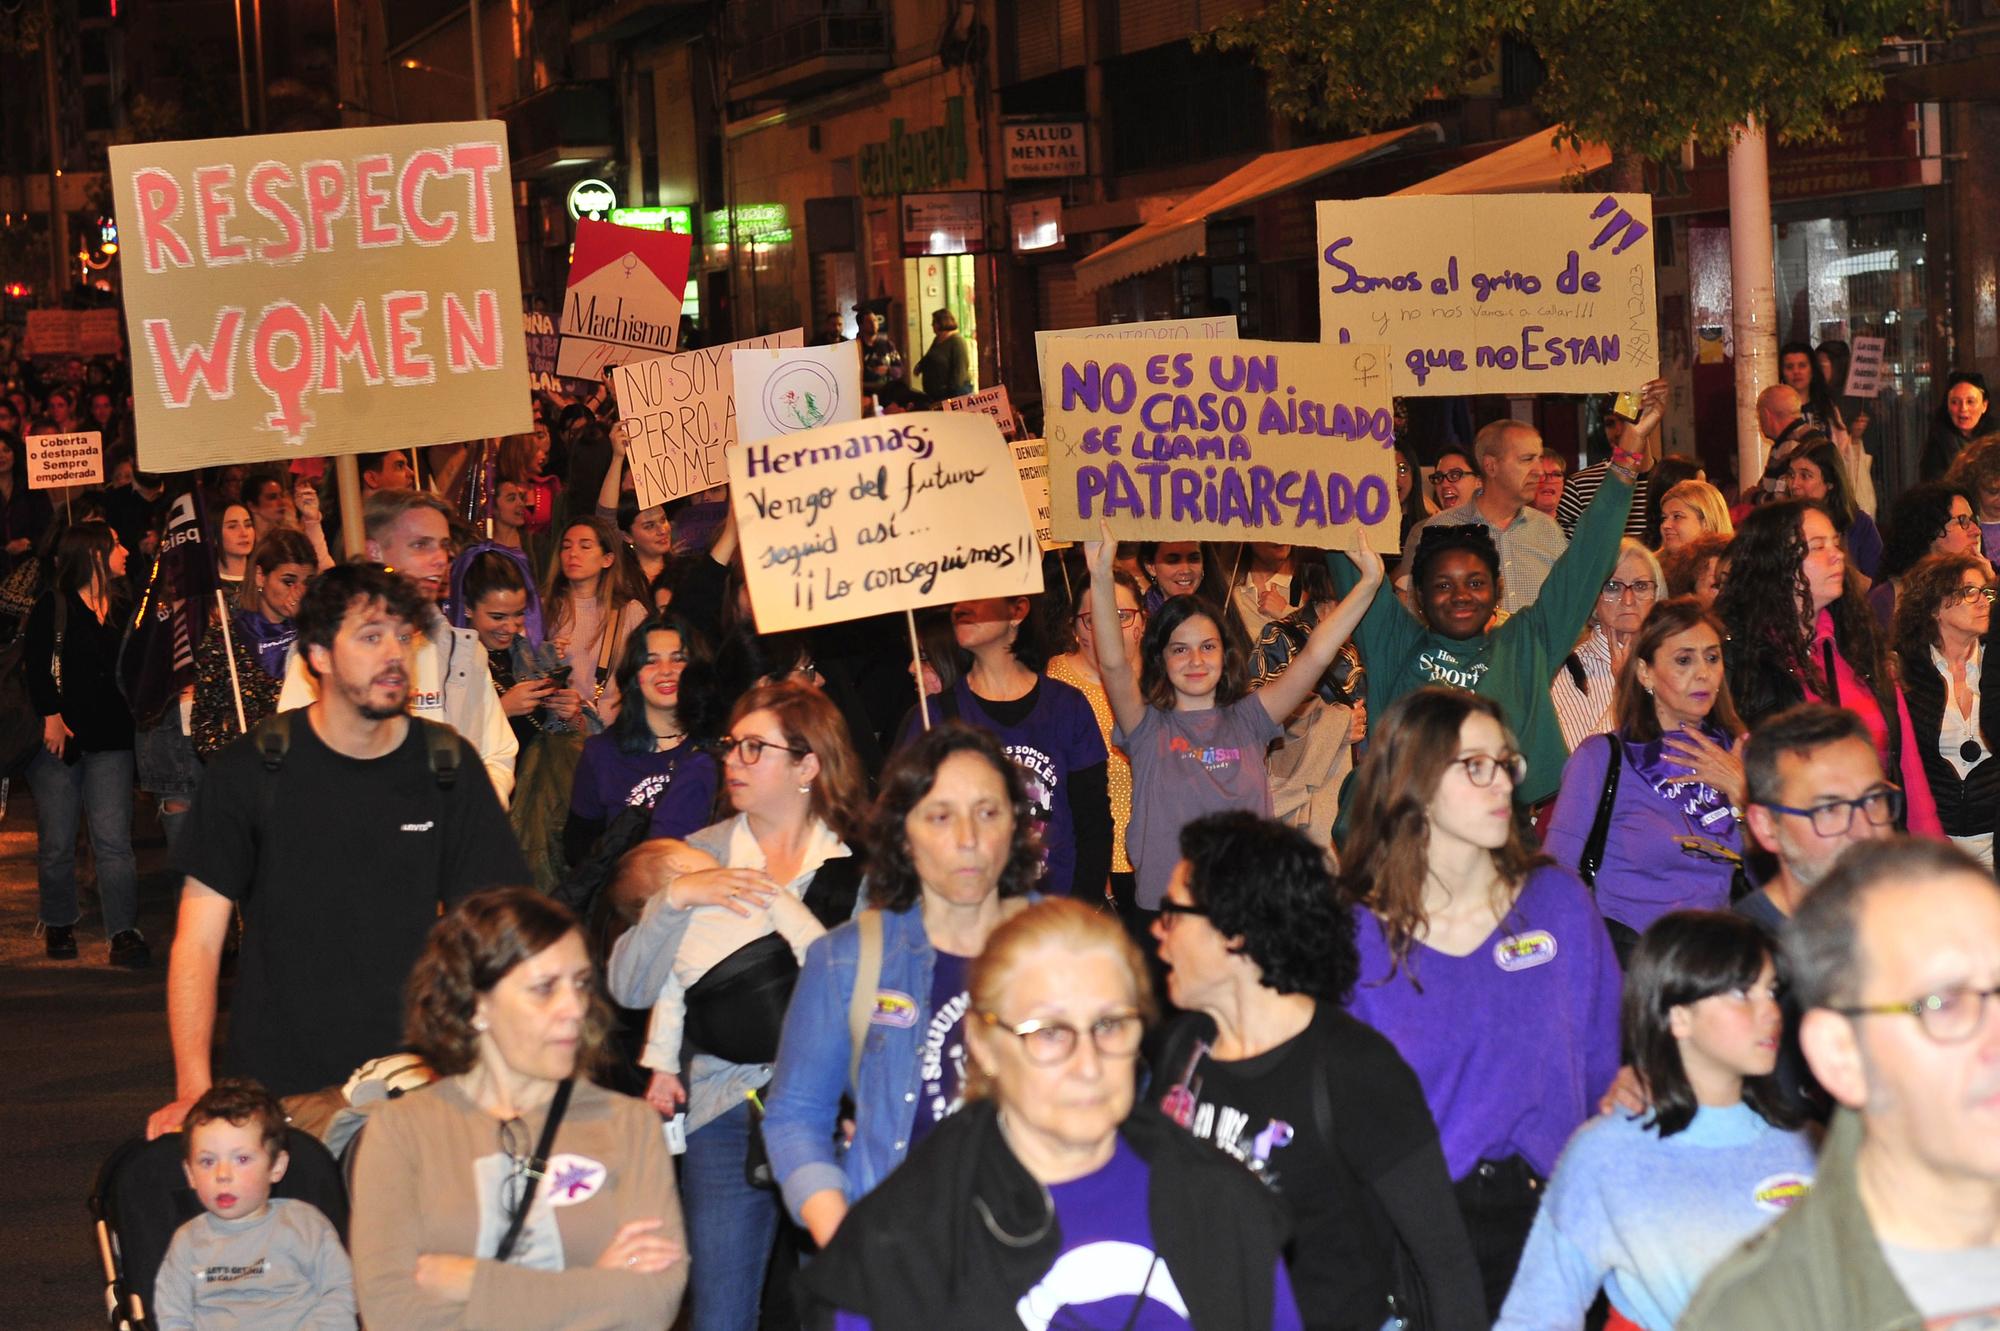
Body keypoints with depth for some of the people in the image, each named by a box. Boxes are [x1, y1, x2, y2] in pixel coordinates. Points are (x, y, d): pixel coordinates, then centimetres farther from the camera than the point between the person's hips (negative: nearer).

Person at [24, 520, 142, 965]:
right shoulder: (53, 605, -1)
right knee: (56, 841, 5)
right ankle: (58, 925, 21)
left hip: (110, 739, 3)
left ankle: (124, 932, -5)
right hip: (59, 736, -3)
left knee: (114, 840, -6)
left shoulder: (124, 607, 12)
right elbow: (33, 663, -7)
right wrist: (51, 715, -15)